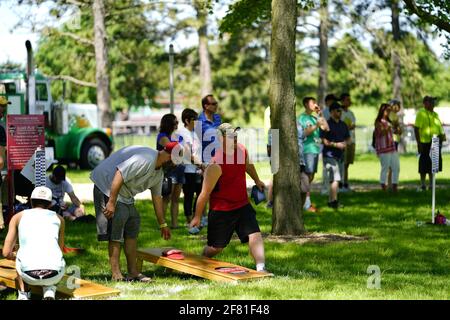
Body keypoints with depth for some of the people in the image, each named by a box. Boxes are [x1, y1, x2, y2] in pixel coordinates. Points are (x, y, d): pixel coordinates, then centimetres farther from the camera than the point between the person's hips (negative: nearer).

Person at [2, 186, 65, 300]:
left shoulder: (18, 217, 20)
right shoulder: (58, 218, 24)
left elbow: (6, 253, 19)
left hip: (28, 275, 0)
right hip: (55, 275, 1)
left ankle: (23, 294, 12)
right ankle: (49, 290, 9)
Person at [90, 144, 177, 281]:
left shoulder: (159, 172, 8)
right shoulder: (146, 159, -25)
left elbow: (157, 197, 18)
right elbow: (119, 175, -30)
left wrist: (163, 224, 22)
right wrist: (111, 202, -31)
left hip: (125, 195, 11)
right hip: (108, 188, -11)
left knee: (132, 231, 9)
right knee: (115, 234, -12)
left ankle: (133, 272, 13)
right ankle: (116, 275, -10)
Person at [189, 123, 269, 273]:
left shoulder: (242, 150, -3)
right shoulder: (216, 165, -25)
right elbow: (205, 193, -19)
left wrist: (257, 180, 37)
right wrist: (197, 217, -13)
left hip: (243, 205, 6)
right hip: (221, 210, -5)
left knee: (255, 235, -13)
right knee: (215, 247, 7)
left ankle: (261, 268, -19)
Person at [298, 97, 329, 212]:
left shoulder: (314, 117, 18)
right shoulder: (302, 117, -5)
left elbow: (326, 128, 11)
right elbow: (307, 132, -17)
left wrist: (321, 115, 8)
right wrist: (317, 125, -27)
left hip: (315, 149, 8)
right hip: (308, 150, -8)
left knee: (311, 176, 11)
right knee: (308, 176, -12)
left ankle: (306, 201, 18)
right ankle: (307, 204, -13)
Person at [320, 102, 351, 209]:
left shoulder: (343, 125, 15)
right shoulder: (327, 124, -7)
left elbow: (348, 137, 22)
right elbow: (323, 140, -13)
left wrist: (345, 143, 0)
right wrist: (335, 144, -19)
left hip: (340, 155, 8)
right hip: (330, 155, -8)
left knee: (336, 180, 11)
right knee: (335, 179, -14)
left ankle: (330, 201, 19)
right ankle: (334, 201, -14)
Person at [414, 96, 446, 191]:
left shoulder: (435, 114, 16)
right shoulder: (421, 113, -8)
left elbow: (439, 126, 24)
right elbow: (416, 129, -13)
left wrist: (442, 135, 4)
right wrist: (419, 143, -18)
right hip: (426, 143, -8)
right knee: (424, 165, -2)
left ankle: (432, 184, 20)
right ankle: (422, 184, 5)